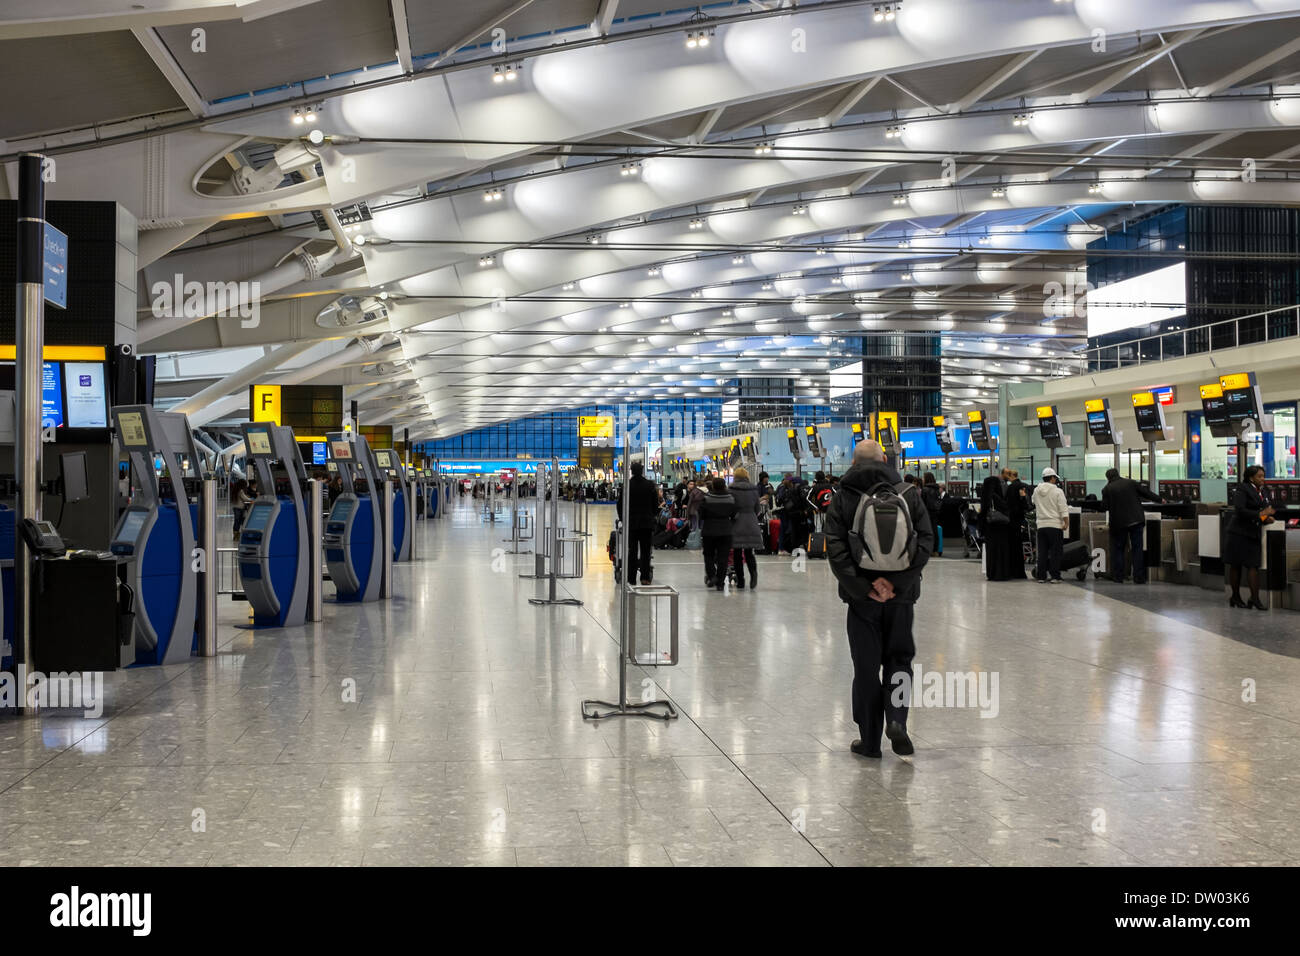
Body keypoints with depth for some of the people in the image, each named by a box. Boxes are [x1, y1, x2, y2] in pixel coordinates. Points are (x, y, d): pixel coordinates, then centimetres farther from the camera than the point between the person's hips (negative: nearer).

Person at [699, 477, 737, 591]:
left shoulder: (706, 499, -10)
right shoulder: (731, 499, -4)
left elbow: (701, 515, -4)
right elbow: (734, 516, 4)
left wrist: (701, 527, 12)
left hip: (709, 531, -1)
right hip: (725, 531, 1)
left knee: (709, 555, 15)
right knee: (723, 557, 5)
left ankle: (711, 575, -4)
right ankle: (720, 582, 3)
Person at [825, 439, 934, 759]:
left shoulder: (842, 498, -3)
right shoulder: (908, 493, 2)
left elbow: (836, 549, -13)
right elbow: (925, 540, -6)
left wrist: (863, 587, -13)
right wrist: (896, 582, -11)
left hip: (862, 597, -1)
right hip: (902, 594, 1)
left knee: (866, 666, 7)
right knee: (899, 658, 17)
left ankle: (870, 740, 12)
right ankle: (896, 718, -3)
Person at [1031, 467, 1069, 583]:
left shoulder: (1036, 491, 6)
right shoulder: (1057, 491, -8)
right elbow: (1063, 509, -10)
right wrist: (1066, 523, -8)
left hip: (1041, 525, 4)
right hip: (1055, 525, -4)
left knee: (1042, 552, 8)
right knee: (1055, 552, 0)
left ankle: (1041, 576, 7)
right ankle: (1055, 576, -2)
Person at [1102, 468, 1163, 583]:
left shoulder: (1107, 489, -3)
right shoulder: (1131, 483, 3)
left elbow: (1105, 506, -2)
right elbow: (1146, 493, 9)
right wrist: (1159, 499, 22)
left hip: (1119, 523, -2)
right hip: (1136, 520, 2)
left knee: (1118, 549, 10)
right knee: (1137, 549, 5)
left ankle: (1118, 577, 8)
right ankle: (1139, 578, 3)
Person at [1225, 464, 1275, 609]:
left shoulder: (1261, 492, 14)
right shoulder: (1242, 489, -8)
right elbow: (1240, 510, -18)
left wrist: (1267, 518, 3)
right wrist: (1259, 514, -21)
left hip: (1253, 534, 6)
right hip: (1239, 533, -6)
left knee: (1253, 566, -2)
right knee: (1235, 565, 2)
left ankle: (1255, 598, -4)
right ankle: (1235, 597, 11)